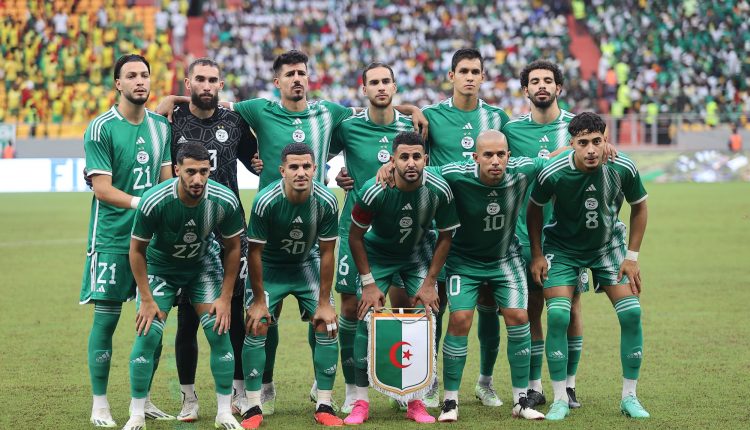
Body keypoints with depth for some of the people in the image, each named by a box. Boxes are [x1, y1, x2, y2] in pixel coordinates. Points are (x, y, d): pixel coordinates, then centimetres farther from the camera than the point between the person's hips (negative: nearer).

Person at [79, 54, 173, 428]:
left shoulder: (160, 127, 10)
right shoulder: (100, 128, -7)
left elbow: (167, 181, 14)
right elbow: (102, 189, -12)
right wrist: (140, 203, -24)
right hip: (111, 238, -5)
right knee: (106, 316, -3)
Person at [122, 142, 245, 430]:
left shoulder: (225, 201, -25)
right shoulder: (154, 202, -32)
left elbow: (232, 248, -7)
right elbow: (137, 250, -16)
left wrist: (225, 298, -8)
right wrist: (147, 300, -16)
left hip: (204, 266, 2)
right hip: (160, 268, -2)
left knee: (219, 332, -9)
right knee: (148, 335, -14)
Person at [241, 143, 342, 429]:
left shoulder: (326, 202, -23)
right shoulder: (266, 201, -30)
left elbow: (327, 253, -12)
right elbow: (255, 251, -19)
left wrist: (324, 303, -10)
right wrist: (259, 300, -15)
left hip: (307, 264, 2)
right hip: (269, 267, -2)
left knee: (327, 327, -8)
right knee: (256, 328, -13)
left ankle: (324, 407, 1)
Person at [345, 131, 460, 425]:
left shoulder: (439, 189, -24)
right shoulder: (375, 191, -29)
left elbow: (445, 235, -8)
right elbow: (355, 235, -15)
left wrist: (429, 283, -10)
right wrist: (368, 284, -15)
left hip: (418, 255, 2)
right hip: (377, 255, -2)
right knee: (367, 320, -12)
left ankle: (417, 402, 3)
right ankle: (361, 402, -4)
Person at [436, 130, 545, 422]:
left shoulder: (522, 171, -20)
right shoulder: (456, 176, -28)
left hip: (506, 257, 2)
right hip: (464, 260, -2)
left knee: (518, 317, -8)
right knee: (460, 320, -14)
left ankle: (521, 400, 5)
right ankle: (450, 401, 0)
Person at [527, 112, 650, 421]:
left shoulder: (623, 169, -22)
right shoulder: (553, 173, -26)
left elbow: (639, 208, -2)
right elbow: (534, 208, -5)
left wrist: (631, 256, -4)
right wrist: (536, 254, -5)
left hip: (609, 245, 2)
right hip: (562, 249, -2)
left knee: (631, 313, -10)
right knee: (558, 317, -17)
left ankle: (629, 397, 5)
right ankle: (560, 400, -3)